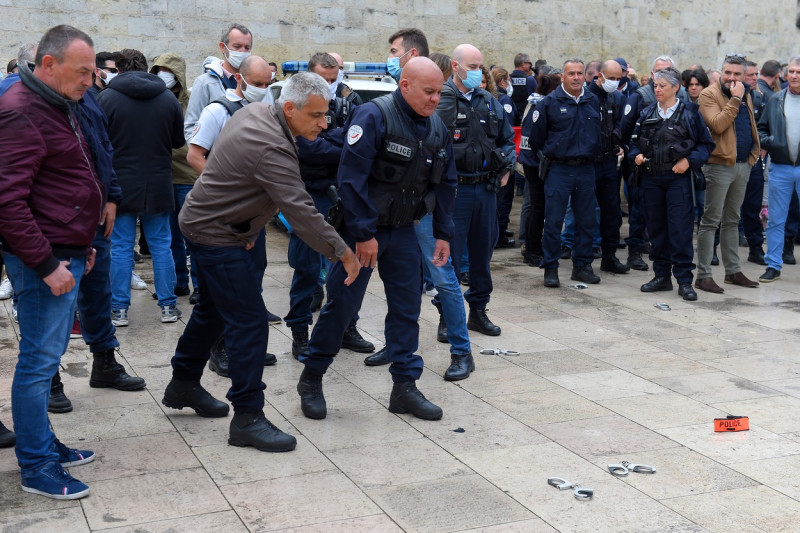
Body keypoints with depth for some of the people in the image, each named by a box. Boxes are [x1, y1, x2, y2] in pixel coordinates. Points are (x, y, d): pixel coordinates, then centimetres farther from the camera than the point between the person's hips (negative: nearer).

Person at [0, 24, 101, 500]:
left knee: (47, 357, 16)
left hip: (67, 255, 10)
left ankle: (44, 444, 27)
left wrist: (83, 245, 21)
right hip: (45, 261, -10)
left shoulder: (61, 105, 16)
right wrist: (46, 265, -20)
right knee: (39, 362, -1)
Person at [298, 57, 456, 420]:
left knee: (406, 308, 7)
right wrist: (363, 234, -23)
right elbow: (352, 177, -23)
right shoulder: (373, 116, -18)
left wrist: (443, 233, 9)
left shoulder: (436, 127, 4)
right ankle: (311, 379, 18)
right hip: (362, 230, -6)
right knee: (342, 304, 1)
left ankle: (405, 386, 17)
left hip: (403, 230, 6)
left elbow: (444, 183, 12)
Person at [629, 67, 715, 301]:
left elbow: (706, 144, 1)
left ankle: (684, 280, 0)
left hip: (678, 178, -4)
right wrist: (636, 155, -2)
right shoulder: (647, 113, 10)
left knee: (680, 229, -6)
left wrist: (689, 160, -13)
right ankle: (662, 276, 19)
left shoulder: (690, 113, -1)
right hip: (651, 178, 4)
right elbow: (634, 141, 18)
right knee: (656, 227, 9)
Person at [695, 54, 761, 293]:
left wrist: (754, 152, 14)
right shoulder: (709, 94, -10)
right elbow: (717, 125, -24)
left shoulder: (745, 95, 13)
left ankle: (733, 271, 23)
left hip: (743, 164, 7)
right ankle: (703, 275, -1)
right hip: (720, 164, -7)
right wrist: (734, 100, -22)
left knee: (732, 221, 15)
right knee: (711, 221, -5)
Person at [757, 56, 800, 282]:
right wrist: (768, 142, -8)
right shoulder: (775, 100, 6)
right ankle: (773, 266, 15)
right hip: (780, 168, 2)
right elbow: (761, 128, 11)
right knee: (775, 220, 7)